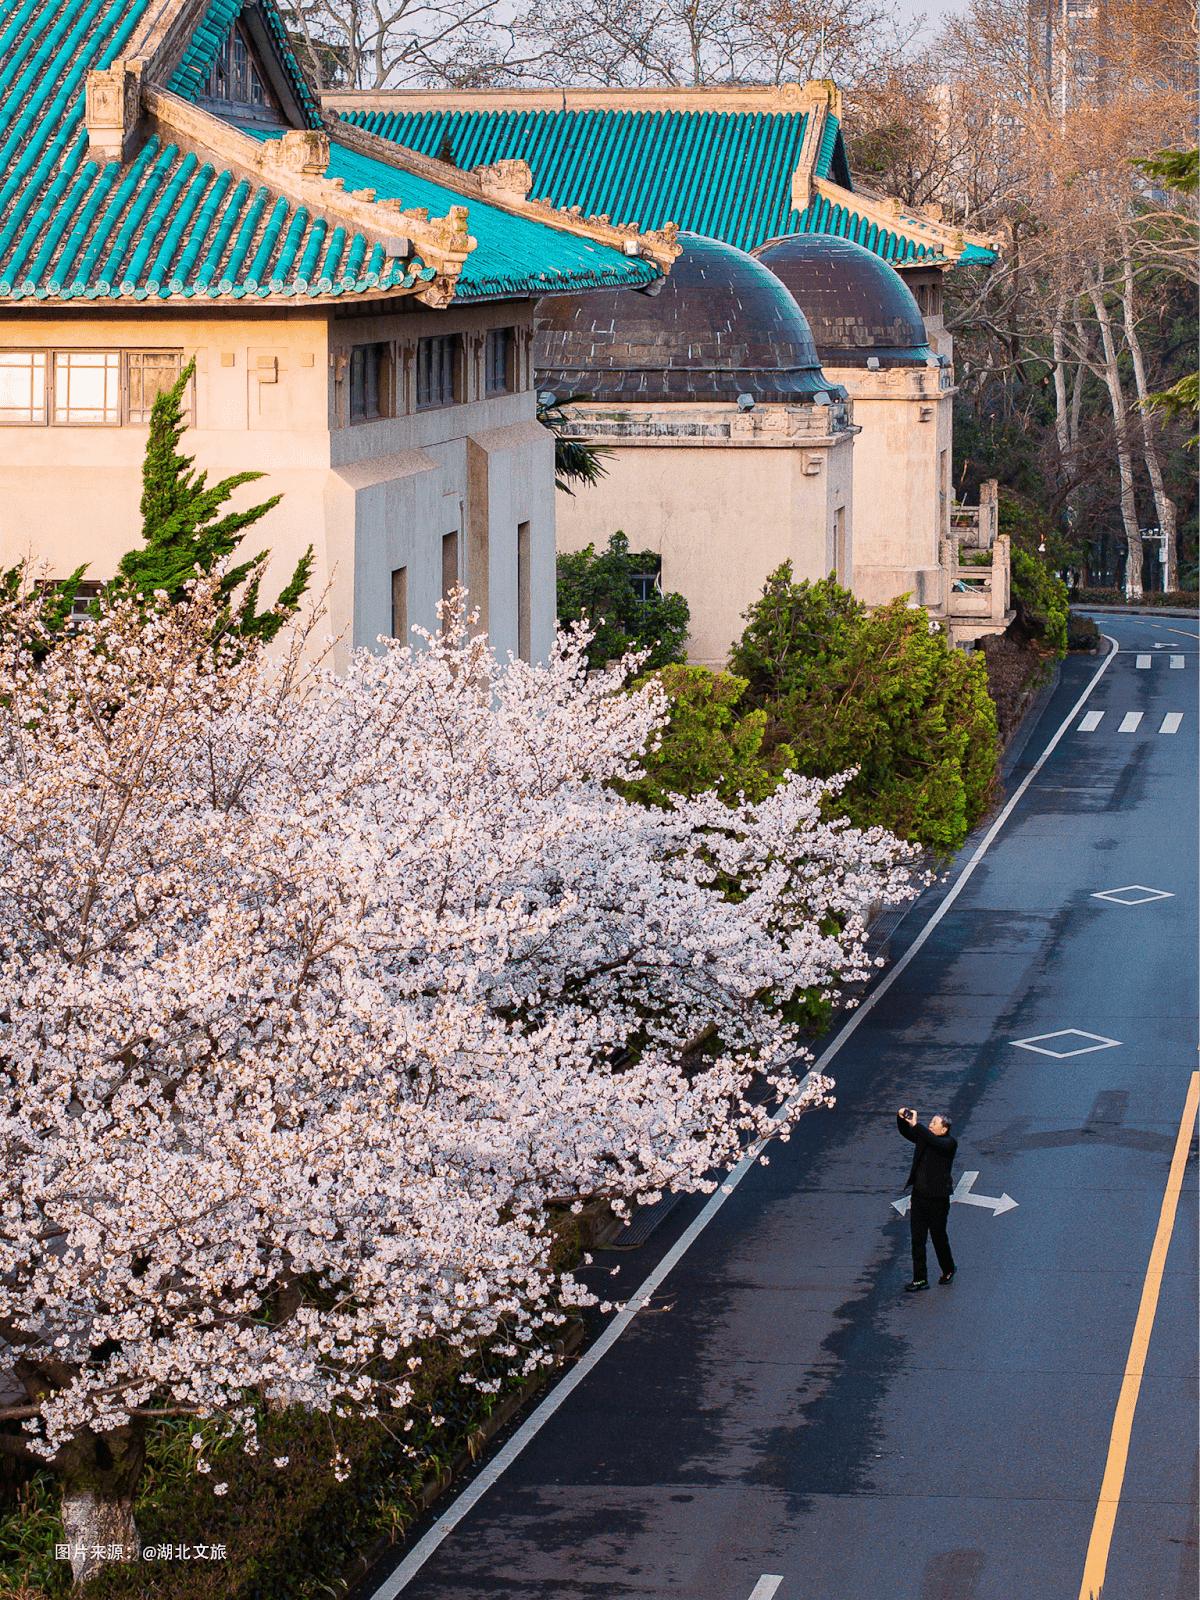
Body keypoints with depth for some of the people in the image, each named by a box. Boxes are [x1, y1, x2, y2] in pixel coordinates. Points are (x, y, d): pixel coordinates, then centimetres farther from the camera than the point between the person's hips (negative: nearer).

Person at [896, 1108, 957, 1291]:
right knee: (917, 1239, 4)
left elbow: (935, 1142, -28)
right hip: (919, 1196, 6)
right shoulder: (923, 1138, 9)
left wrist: (916, 1125, -29)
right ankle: (920, 1279, 9)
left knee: (939, 1238, 6)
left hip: (937, 1198, -6)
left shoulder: (950, 1143, -9)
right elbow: (906, 1132, 11)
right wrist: (901, 1118, -10)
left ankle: (948, 1271, 30)